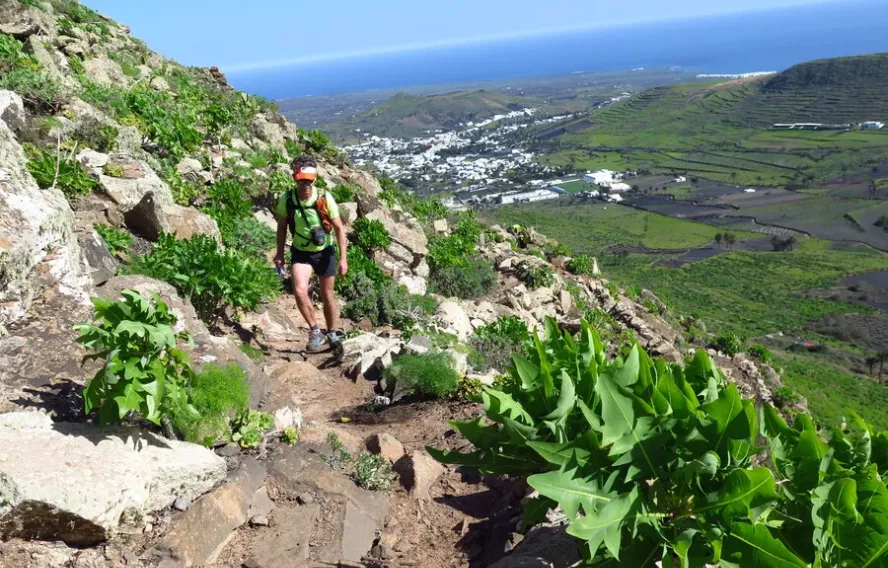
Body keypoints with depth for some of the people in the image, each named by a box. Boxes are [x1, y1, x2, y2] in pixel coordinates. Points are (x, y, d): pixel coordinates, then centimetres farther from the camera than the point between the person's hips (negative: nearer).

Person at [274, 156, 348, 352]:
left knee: (327, 295, 11)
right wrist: (280, 253, 2)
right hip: (300, 252, 1)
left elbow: (339, 229, -12)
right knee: (300, 291, -21)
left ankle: (332, 333, 32)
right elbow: (282, 227, 2)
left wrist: (343, 258, -15)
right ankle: (315, 331, -3)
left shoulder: (325, 199, -20)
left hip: (324, 251, 0)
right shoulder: (286, 200, -16)